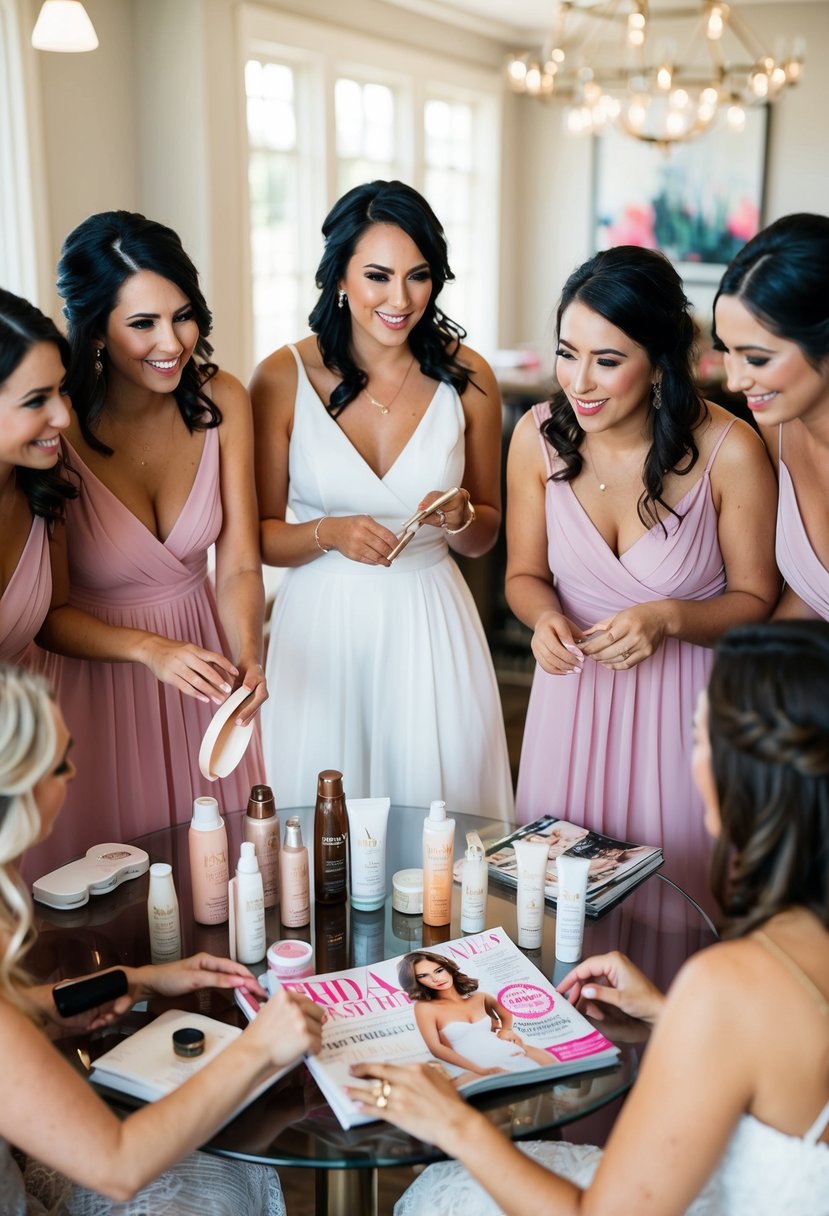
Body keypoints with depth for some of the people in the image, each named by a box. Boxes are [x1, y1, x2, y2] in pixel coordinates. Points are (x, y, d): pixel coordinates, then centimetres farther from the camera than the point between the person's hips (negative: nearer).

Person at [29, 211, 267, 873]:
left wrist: (248, 657, -27)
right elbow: (51, 613, -14)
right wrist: (151, 650, -31)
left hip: (202, 657, 4)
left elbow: (239, 566, -8)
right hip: (93, 675, -3)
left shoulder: (221, 401, -9)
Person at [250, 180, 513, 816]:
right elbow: (262, 535, -2)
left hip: (429, 625, 1)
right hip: (322, 626, -1)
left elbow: (485, 534, 8)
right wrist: (328, 532, -20)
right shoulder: (283, 378, -6)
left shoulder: (467, 377, -2)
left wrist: (460, 519, -13)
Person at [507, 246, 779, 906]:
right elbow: (525, 574, 4)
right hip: (573, 693, 3)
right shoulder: (540, 436, -10)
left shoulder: (729, 451, -19)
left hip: (684, 704, -2)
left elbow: (756, 600, -6)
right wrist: (546, 618, -18)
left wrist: (670, 617, -24)